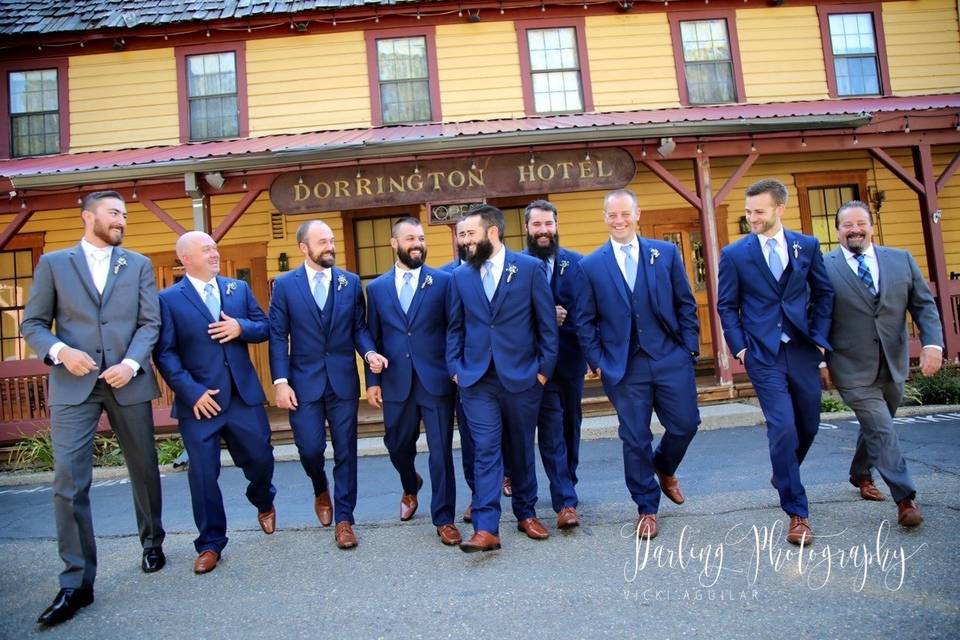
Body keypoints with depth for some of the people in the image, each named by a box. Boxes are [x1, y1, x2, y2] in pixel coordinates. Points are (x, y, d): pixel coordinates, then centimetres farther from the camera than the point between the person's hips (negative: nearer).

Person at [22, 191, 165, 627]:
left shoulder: (138, 265, 10)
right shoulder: (53, 263, 7)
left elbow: (150, 323, 3)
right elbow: (33, 324, 5)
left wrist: (131, 363, -12)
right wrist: (60, 351, -15)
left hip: (127, 383, 2)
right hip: (73, 385, -1)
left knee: (144, 470, 12)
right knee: (68, 483, -6)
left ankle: (152, 542, 35)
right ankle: (76, 583, 4)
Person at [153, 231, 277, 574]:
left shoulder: (239, 288, 10)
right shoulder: (169, 299, -2)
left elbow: (264, 327, 9)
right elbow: (164, 353, -8)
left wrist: (241, 327, -13)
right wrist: (192, 392, -16)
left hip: (244, 395, 3)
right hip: (199, 400, -3)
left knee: (261, 460, 11)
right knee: (203, 474, 3)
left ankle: (263, 502, 45)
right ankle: (210, 543, 20)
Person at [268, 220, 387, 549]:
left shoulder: (351, 282, 5)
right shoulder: (285, 284, 0)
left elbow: (359, 327, 7)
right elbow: (278, 336, -2)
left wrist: (369, 352, -13)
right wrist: (281, 381, -9)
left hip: (343, 380, 2)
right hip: (304, 381, -1)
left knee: (345, 451, 5)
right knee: (310, 448, -1)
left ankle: (344, 519, 20)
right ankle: (321, 491, 34)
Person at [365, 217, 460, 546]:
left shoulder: (444, 281, 0)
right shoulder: (377, 288, 8)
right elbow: (373, 339, 9)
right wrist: (372, 380, 5)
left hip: (436, 381, -3)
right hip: (396, 383, 3)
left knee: (441, 452, 2)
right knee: (398, 446, 17)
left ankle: (444, 518, 19)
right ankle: (410, 487, 49)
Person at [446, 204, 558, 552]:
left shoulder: (530, 268, -2)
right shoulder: (460, 276, 7)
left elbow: (547, 323, -1)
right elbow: (455, 328, 11)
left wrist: (544, 368, -4)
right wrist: (454, 368, 2)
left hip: (522, 376, -1)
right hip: (477, 379, 1)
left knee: (522, 448, 12)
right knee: (485, 451, -2)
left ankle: (526, 513, 30)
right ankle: (486, 528, 1)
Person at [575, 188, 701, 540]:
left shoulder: (666, 253, 4)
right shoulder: (590, 266, 1)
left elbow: (685, 304, 6)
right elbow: (585, 321, 3)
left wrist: (690, 347, 0)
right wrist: (597, 361, -3)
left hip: (671, 359, 1)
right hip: (623, 366, -1)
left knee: (686, 424, 6)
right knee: (635, 439, 6)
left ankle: (663, 467, 40)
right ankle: (646, 508, 24)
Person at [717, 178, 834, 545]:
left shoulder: (807, 246, 4)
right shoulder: (734, 254, -2)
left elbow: (823, 293, 11)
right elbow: (727, 306, 2)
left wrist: (819, 337, 3)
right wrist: (739, 347, -6)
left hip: (803, 350, 3)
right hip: (763, 354, -3)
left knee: (808, 426, 13)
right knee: (783, 429, -8)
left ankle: (783, 475, 43)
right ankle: (798, 513, 6)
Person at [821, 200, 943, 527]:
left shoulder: (902, 259, 5)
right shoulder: (823, 267, -7)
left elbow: (924, 305, 4)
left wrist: (933, 343, -10)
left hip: (893, 366, 5)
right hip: (853, 370, -5)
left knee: (875, 426, 19)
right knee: (881, 430, -7)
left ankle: (860, 474, 41)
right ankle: (905, 498, 4)